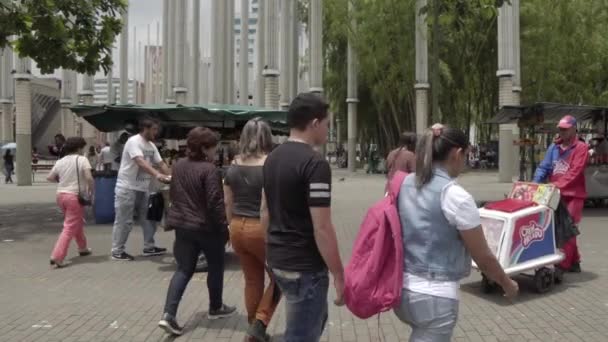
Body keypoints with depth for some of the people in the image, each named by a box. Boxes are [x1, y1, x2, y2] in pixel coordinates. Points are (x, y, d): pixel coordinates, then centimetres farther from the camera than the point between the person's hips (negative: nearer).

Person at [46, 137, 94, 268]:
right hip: (74, 196, -7)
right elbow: (89, 178, -18)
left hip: (61, 195, 7)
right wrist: (91, 191, -4)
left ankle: (83, 248, 38)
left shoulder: (60, 161, 9)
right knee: (69, 228, -5)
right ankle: (56, 257, -12)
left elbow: (49, 178, 12)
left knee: (78, 223, 24)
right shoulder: (82, 159, -8)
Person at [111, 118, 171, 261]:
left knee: (148, 218, 12)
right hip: (128, 187, -9)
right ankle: (117, 251, 9)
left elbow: (161, 163, 12)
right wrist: (157, 174, -43)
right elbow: (141, 162, -31)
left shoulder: (151, 146, 10)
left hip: (143, 188, 9)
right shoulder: (134, 141, -17)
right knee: (124, 221, -2)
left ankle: (149, 247, 22)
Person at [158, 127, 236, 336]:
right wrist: (224, 226, -12)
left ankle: (168, 315, -4)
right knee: (216, 267, 15)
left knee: (184, 270, 9)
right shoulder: (209, 169, -19)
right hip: (207, 227, -6)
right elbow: (215, 202, -21)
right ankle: (216, 308, 30)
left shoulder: (178, 166, 6)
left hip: (182, 226, 6)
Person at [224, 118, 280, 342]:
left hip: (238, 229, 6)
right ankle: (260, 323, 6)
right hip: (262, 229, -5)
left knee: (252, 280, 19)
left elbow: (228, 204, 8)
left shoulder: (233, 166, 2)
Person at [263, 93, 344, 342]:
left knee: (316, 319, 27)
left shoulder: (273, 158, 7)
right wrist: (339, 275, -14)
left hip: (277, 261, 9)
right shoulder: (315, 163, -20)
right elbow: (322, 228, -22)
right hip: (305, 266, -9)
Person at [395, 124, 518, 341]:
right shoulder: (455, 196, -16)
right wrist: (506, 283, 9)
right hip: (434, 295, -7)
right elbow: (483, 257, -8)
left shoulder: (404, 185, 2)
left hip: (401, 288, 7)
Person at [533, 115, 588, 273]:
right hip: (556, 194, 6)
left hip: (573, 194, -6)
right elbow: (544, 167, 3)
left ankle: (563, 265, -4)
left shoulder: (581, 148, -6)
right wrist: (535, 184, -12)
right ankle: (574, 262, 26)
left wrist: (557, 186, -26)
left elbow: (574, 172, -16)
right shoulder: (554, 147, 10)